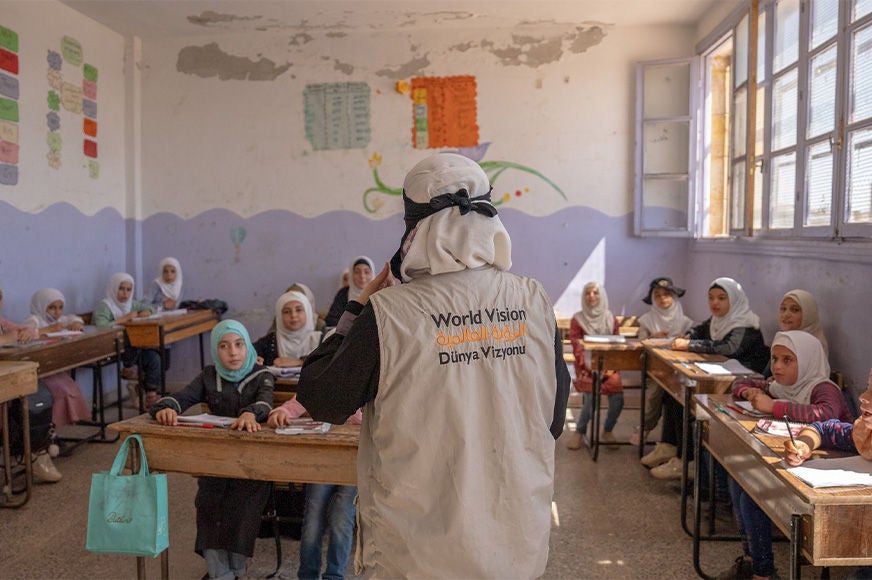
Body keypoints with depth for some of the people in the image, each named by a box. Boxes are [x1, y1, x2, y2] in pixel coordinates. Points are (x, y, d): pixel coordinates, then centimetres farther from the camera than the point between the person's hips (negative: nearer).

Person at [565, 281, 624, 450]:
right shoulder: (578, 319, 2)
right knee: (591, 396, -27)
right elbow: (577, 348, -4)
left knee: (617, 397, -22)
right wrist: (591, 368, -16)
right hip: (587, 366, -2)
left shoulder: (611, 319, 11)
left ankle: (607, 431, 5)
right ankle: (579, 432, -3)